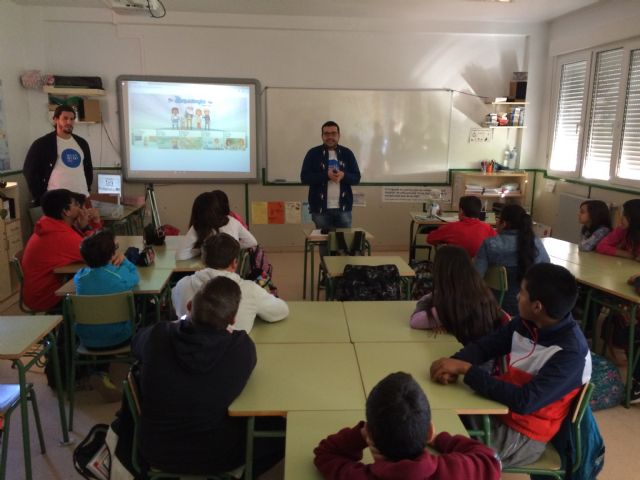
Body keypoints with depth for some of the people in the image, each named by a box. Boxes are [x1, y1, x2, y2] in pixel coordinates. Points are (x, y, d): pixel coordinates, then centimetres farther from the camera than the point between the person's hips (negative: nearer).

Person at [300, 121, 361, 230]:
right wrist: (326, 175, -19)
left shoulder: (347, 153, 7)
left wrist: (343, 175, -16)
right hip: (320, 209, -2)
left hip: (343, 208, 2)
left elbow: (356, 178, 5)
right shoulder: (313, 153, 1)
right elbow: (304, 177, -6)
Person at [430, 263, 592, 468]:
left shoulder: (570, 352, -25)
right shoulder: (525, 323, -4)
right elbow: (483, 346, 2)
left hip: (522, 435, -6)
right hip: (500, 410, 6)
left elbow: (525, 401, -32)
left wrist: (466, 369, -30)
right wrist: (455, 364, -20)